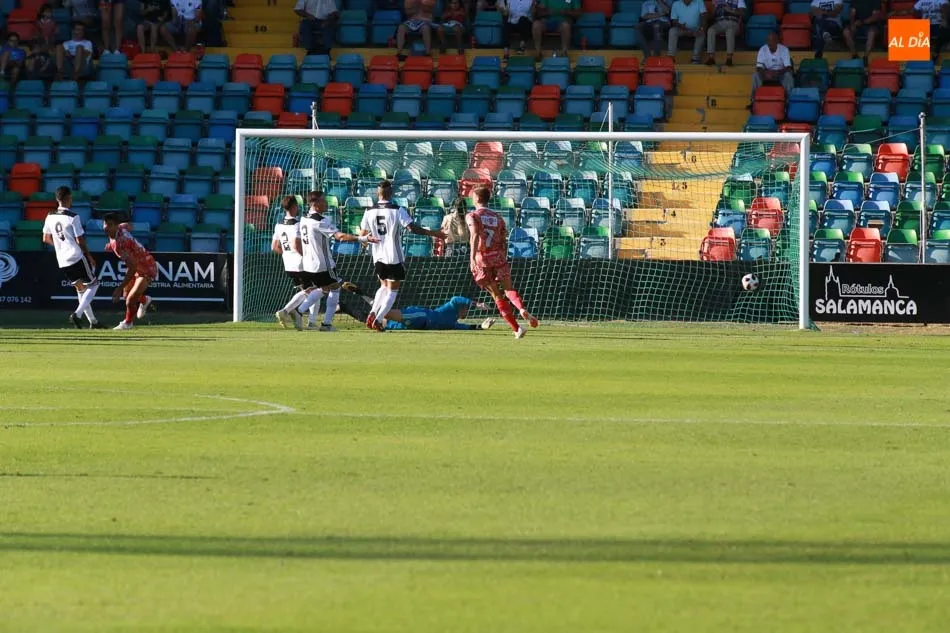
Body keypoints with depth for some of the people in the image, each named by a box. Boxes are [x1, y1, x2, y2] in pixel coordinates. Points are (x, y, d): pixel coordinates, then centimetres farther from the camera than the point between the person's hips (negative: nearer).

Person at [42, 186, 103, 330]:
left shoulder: (50, 217, 4)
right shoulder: (73, 218, -15)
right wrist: (90, 257, -1)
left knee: (81, 288, 16)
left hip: (62, 261, 6)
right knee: (93, 285, 6)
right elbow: (80, 240, -13)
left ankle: (93, 321, 17)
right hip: (77, 257, -6)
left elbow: (46, 239, 13)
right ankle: (77, 313, -12)